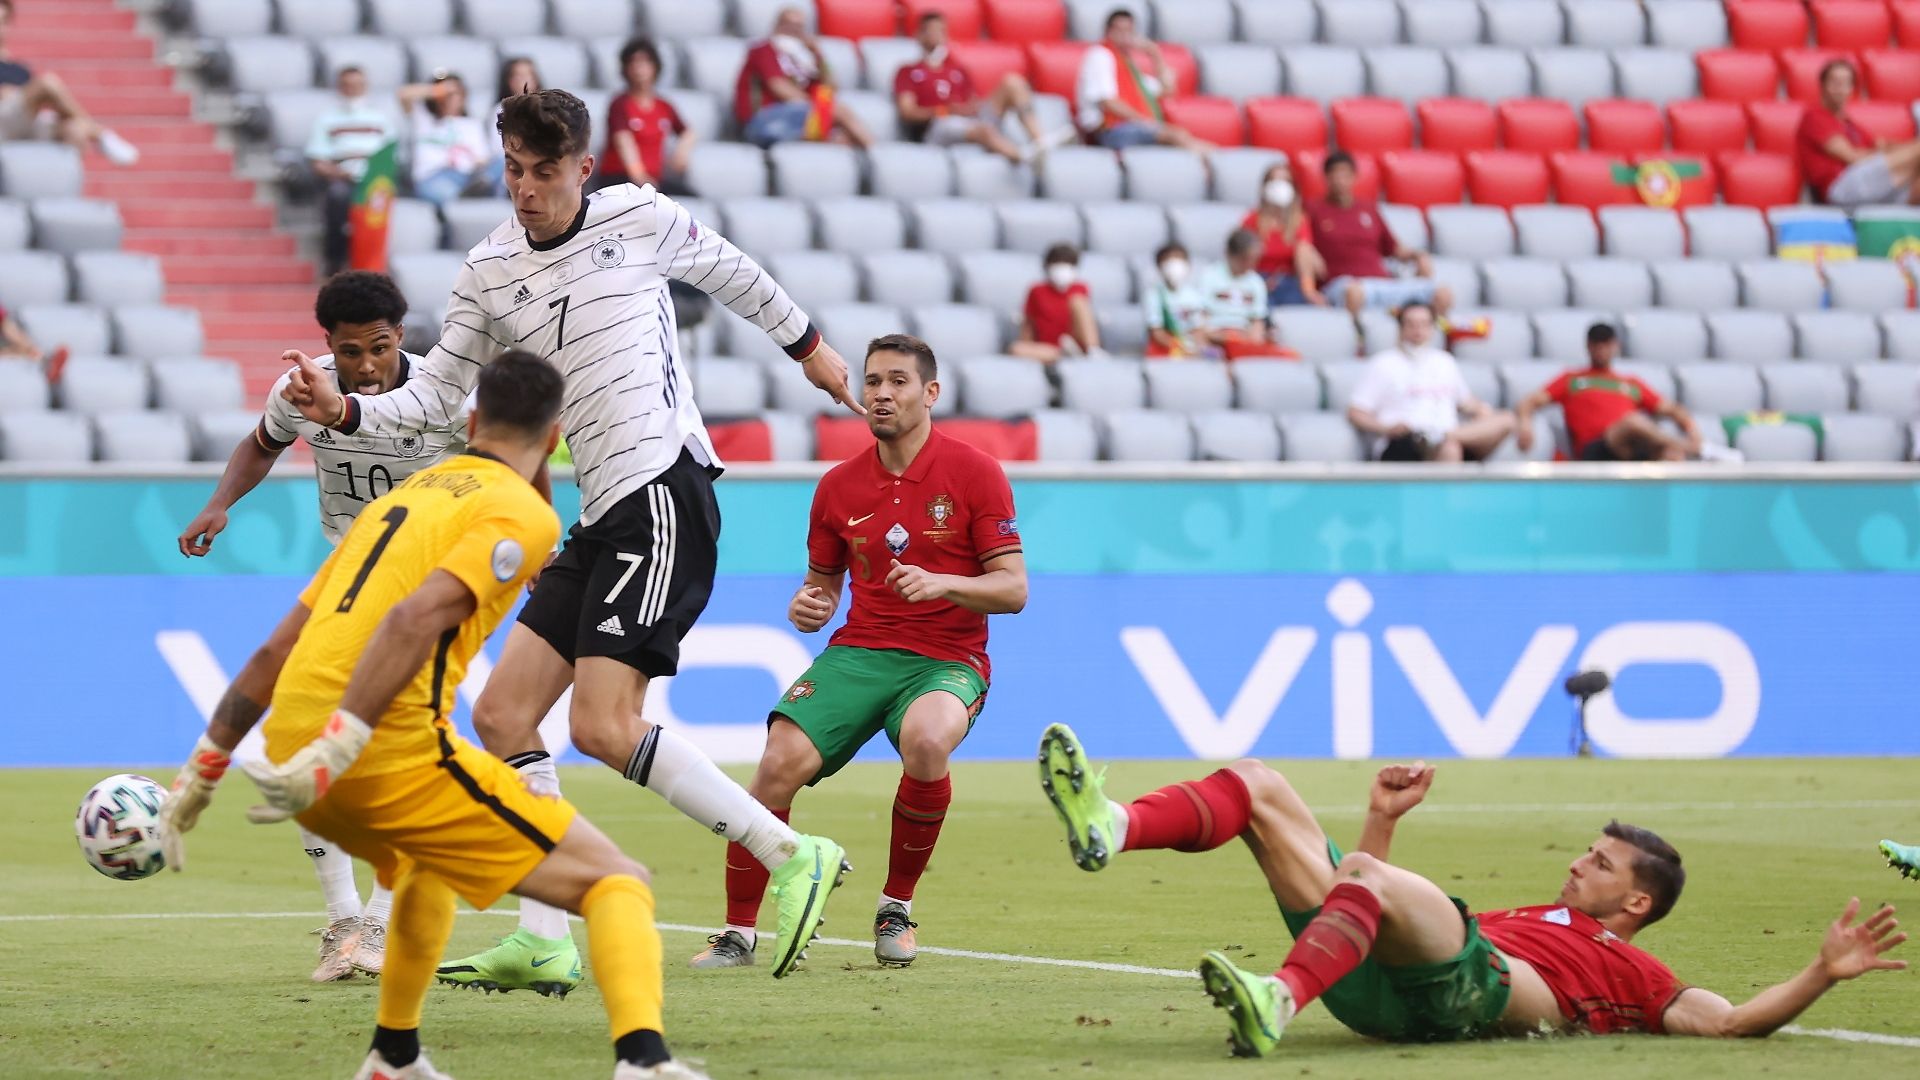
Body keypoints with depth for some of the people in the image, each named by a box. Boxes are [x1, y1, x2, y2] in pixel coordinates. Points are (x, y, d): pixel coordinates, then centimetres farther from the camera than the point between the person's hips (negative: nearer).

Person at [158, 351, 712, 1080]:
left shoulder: (401, 496, 25)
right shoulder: (523, 513, 2)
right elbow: (415, 618, -15)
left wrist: (205, 768, 30)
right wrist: (336, 750, -21)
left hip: (292, 742, 7)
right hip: (393, 748, -7)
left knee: (427, 863, 38)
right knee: (614, 882, -5)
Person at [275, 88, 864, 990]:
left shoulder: (639, 219, -3)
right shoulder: (488, 273, 9)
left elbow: (730, 272, 15)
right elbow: (435, 394, 12)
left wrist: (807, 345, 28)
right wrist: (345, 412, -6)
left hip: (663, 494, -7)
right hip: (599, 518, 7)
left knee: (602, 726, -18)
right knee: (501, 715, 0)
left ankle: (793, 856, -7)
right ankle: (543, 945, 3)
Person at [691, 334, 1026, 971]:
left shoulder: (974, 474, -2)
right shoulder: (838, 486, 10)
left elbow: (1012, 589, -4)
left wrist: (941, 583, -21)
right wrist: (807, 608, -3)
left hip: (947, 660, -3)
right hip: (858, 653, 3)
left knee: (926, 742, -37)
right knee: (779, 764, -23)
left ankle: (897, 907, -13)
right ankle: (737, 934, -9)